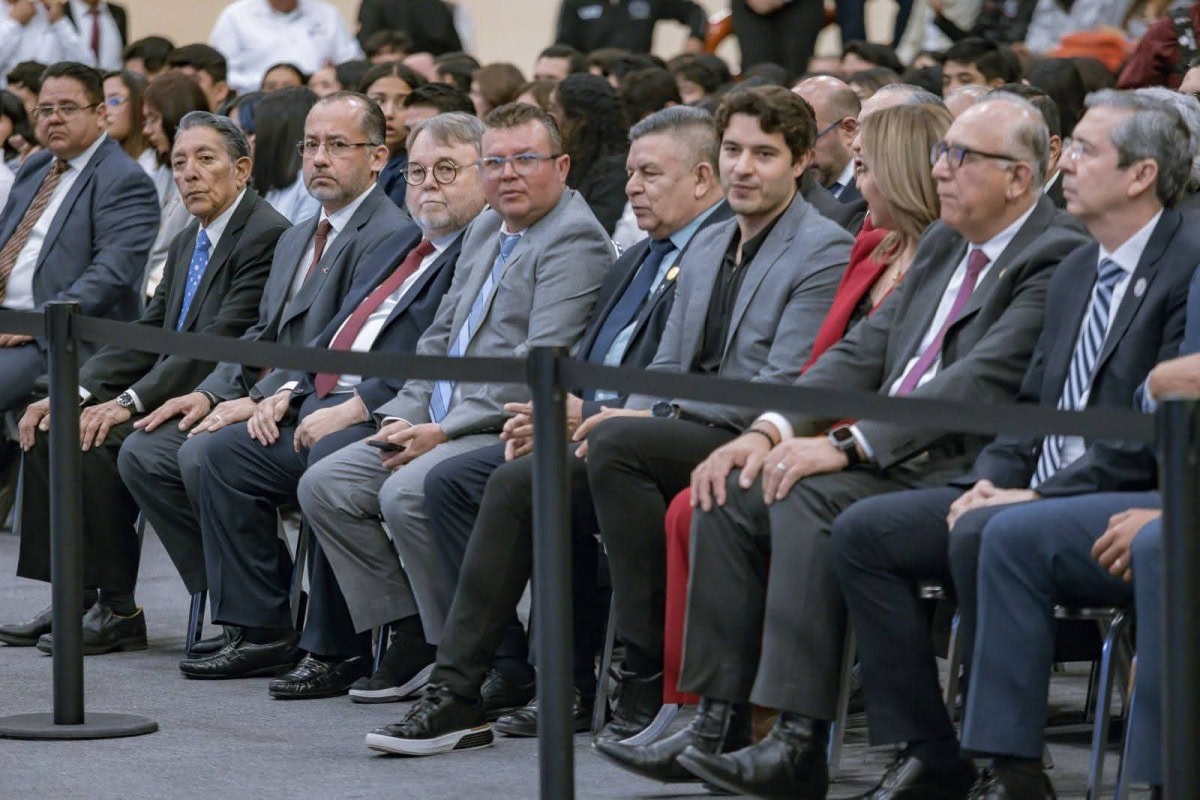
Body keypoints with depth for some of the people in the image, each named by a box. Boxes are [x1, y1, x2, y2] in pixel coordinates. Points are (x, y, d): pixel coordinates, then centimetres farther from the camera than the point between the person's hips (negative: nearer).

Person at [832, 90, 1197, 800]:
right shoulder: (1077, 272, 18)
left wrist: (1040, 495, -20)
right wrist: (992, 479, 1)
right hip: (1042, 493, 9)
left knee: (984, 535, -35)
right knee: (864, 531, -4)